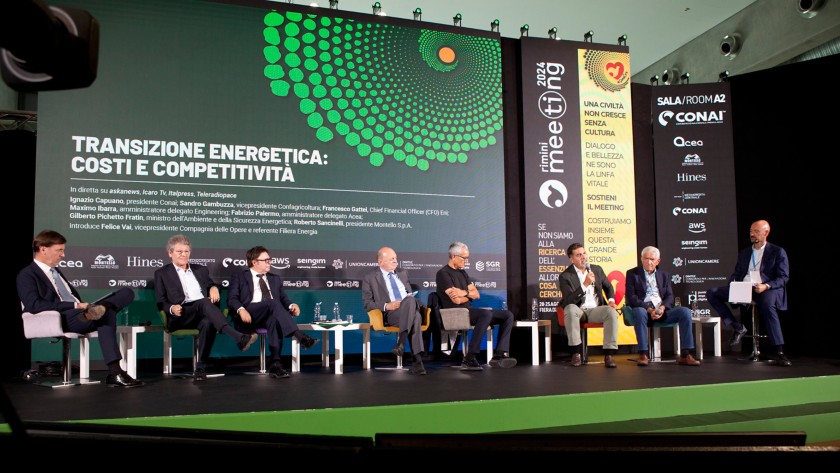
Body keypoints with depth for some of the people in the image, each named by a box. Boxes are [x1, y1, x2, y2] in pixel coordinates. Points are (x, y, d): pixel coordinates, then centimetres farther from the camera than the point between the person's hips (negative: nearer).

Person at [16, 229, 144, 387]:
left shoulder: (56, 270, 27)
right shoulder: (26, 275, 0)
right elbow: (34, 305, -17)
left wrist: (83, 305, 3)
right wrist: (75, 305, -20)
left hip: (77, 314, 8)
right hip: (58, 320, -8)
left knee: (126, 292, -5)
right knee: (106, 314, -35)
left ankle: (93, 311, -34)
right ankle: (114, 373, -38)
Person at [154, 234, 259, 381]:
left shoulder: (201, 270, 27)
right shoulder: (162, 274, 18)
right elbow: (161, 302, 11)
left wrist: (214, 287, 1)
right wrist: (172, 308, -12)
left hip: (203, 314, 3)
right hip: (180, 316, -3)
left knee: (208, 323, -37)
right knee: (205, 302, -36)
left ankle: (201, 368, -33)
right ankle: (239, 338, -52)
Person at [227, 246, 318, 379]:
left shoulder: (275, 279, 30)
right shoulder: (239, 277, 18)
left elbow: (283, 298, 20)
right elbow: (232, 299, 4)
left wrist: (291, 305, -4)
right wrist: (241, 309, -19)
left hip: (271, 315, 3)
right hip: (249, 315, -3)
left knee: (274, 320, -36)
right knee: (273, 303, -34)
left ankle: (275, 363, -44)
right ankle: (299, 336, -45)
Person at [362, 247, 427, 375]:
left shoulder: (403, 273, 24)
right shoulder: (370, 278, 8)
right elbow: (367, 304, 2)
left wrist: (411, 301, 4)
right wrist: (386, 306, -14)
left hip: (410, 311, 4)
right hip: (390, 315, -4)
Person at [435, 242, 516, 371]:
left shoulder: (462, 273, 21)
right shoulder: (443, 273, -6)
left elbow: (477, 294, 12)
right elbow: (457, 300, -16)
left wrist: (465, 293, -10)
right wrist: (469, 294, 4)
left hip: (469, 311, 9)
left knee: (508, 315, -2)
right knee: (486, 314, -36)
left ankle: (499, 355, -16)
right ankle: (470, 359, -34)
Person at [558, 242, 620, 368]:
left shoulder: (597, 269, 8)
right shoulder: (565, 276, -6)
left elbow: (608, 286, 27)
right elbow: (569, 301, -17)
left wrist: (611, 300, 6)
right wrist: (585, 284, -24)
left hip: (596, 310, 3)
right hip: (578, 311, -3)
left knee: (612, 312, -28)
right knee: (570, 309, -37)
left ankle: (609, 353, -25)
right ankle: (576, 352, -29)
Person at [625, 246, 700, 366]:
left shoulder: (664, 275, 18)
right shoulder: (632, 273, 6)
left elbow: (670, 296, 10)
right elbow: (630, 297, -5)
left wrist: (662, 307, -13)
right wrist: (649, 309, -18)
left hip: (662, 310, 4)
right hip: (643, 310, -4)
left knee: (685, 311, -20)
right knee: (639, 312, -39)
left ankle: (685, 354, -19)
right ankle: (643, 355, -33)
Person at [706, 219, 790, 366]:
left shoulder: (778, 252, 10)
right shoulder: (743, 253, 25)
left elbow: (783, 278, 1)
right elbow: (736, 274, 21)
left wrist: (766, 286, -19)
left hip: (768, 289, -5)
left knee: (767, 305, -40)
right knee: (712, 293, -14)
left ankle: (780, 352, -32)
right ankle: (738, 327, -10)